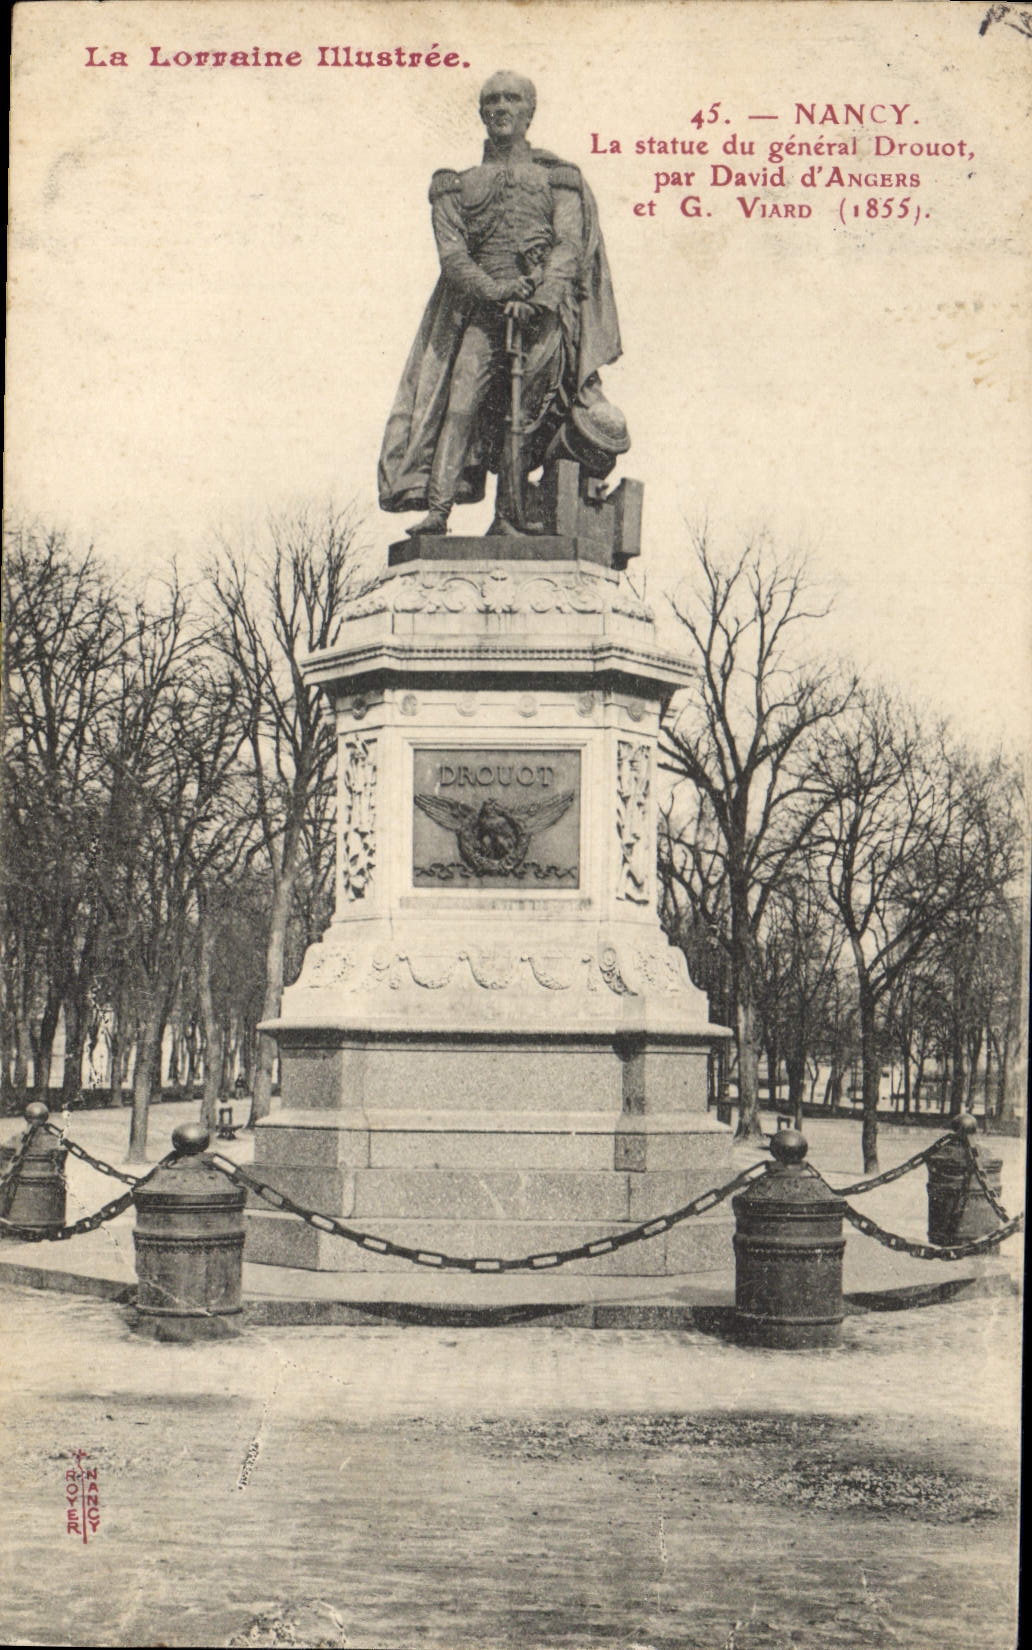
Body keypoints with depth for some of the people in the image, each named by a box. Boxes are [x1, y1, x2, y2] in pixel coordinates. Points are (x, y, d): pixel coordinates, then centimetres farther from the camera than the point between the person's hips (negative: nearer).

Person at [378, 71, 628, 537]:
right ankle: (437, 508, -17)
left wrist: (537, 297, -17)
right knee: (461, 402, -13)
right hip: (479, 310, 1)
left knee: (525, 410, -5)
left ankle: (508, 516, 0)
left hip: (544, 310, 0)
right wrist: (496, 292, -15)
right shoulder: (458, 184, 16)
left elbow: (570, 245, 1)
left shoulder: (558, 178, 14)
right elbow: (452, 253, 3)